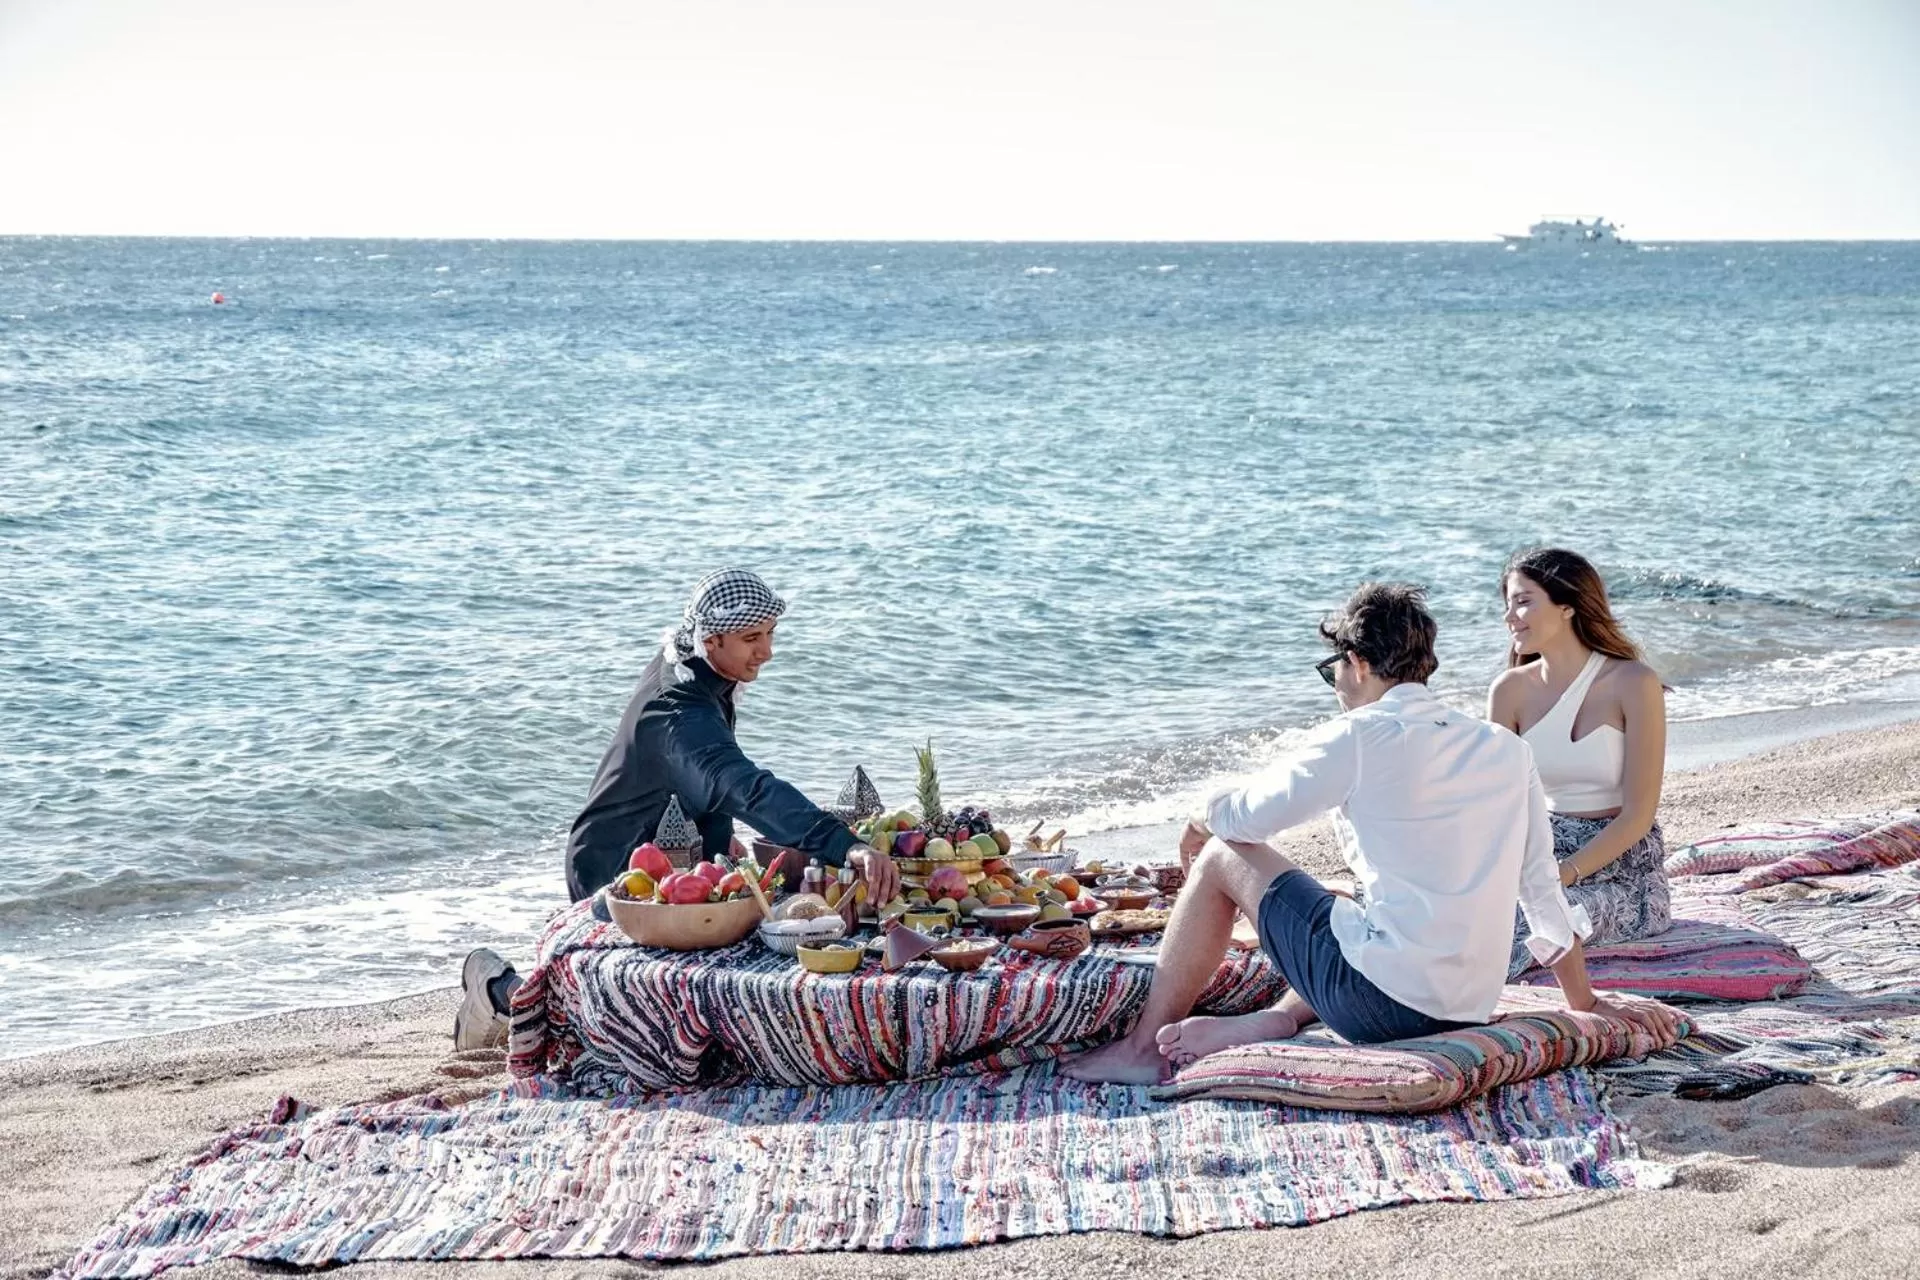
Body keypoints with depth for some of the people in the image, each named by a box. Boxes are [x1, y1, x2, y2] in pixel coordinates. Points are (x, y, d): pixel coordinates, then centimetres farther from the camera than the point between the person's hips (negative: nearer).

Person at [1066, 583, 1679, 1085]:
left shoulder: (1358, 738, -8)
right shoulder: (1506, 749, 9)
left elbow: (1245, 817, 2)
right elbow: (1543, 886, 14)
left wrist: (1203, 823, 26)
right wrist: (1585, 1001, 24)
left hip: (1383, 1003, -6)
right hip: (1470, 1011, 6)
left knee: (1222, 858, 11)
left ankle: (1145, 1047, 17)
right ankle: (1275, 1021, 11)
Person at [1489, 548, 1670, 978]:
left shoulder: (1633, 684, -10)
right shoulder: (1511, 689, 3)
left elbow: (1637, 816, -13)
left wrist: (1562, 874, -22)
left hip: (1622, 866, -4)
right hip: (1543, 853, 4)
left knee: (1526, 920, -33)